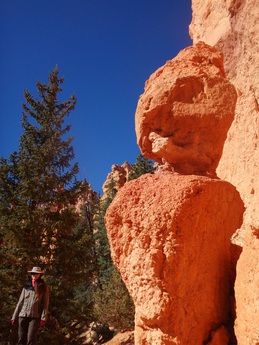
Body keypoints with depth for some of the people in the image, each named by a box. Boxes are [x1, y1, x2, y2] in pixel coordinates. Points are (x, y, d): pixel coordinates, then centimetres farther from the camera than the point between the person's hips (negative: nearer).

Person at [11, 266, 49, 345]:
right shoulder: (27, 286, 14)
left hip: (35, 316, -3)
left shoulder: (43, 287, 7)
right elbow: (20, 302, 13)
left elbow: (45, 304, 2)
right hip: (23, 315, 3)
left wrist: (43, 318, -8)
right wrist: (14, 316, 9)